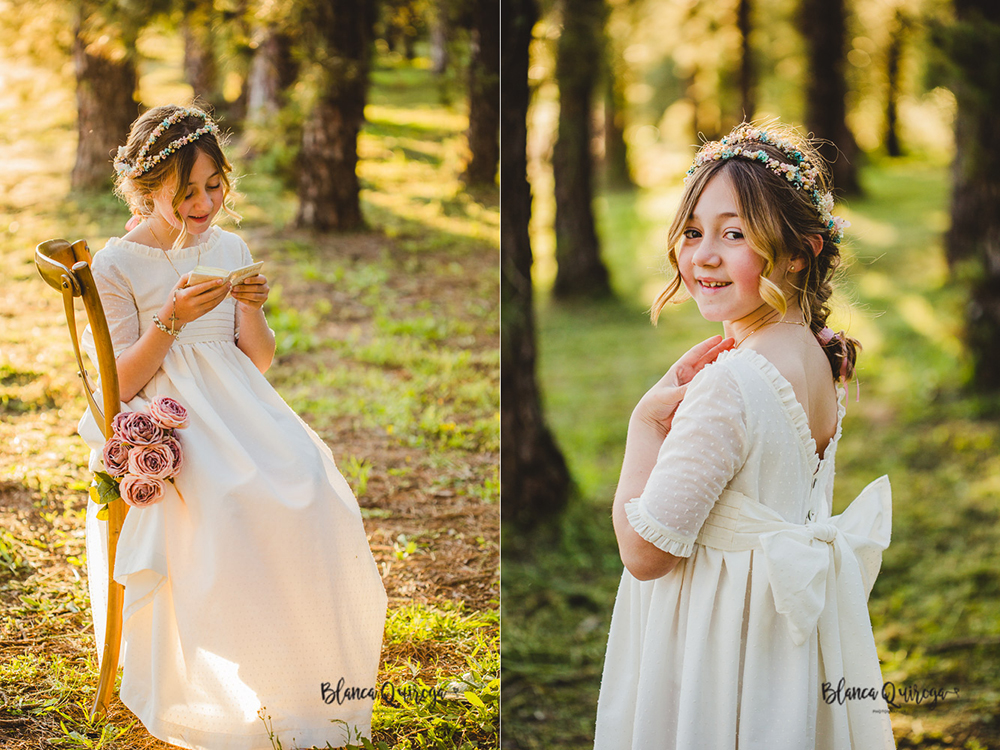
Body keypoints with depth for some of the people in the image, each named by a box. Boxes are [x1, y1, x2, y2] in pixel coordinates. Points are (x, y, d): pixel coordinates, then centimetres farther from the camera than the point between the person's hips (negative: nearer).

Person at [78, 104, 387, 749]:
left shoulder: (231, 249, 12)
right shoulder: (116, 266, -2)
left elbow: (261, 363, 13)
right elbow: (121, 384, -5)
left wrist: (252, 309, -8)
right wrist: (172, 320, -19)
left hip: (237, 407, 4)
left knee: (307, 485, -26)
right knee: (233, 500, -35)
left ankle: (305, 681, -11)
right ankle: (232, 696, -19)